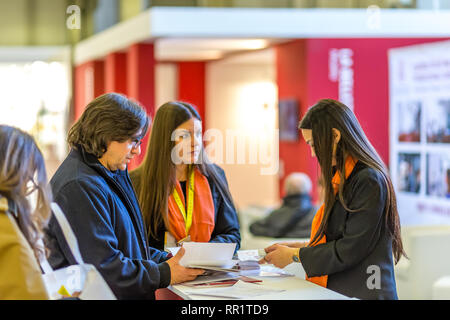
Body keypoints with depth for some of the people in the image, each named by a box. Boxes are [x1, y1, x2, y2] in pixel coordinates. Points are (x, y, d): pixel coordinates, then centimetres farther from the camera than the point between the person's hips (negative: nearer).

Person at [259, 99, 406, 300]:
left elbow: (349, 250, -14)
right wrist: (301, 246, 11)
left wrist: (295, 255, -6)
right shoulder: (341, 178, 17)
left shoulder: (368, 180, -12)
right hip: (336, 290, 8)